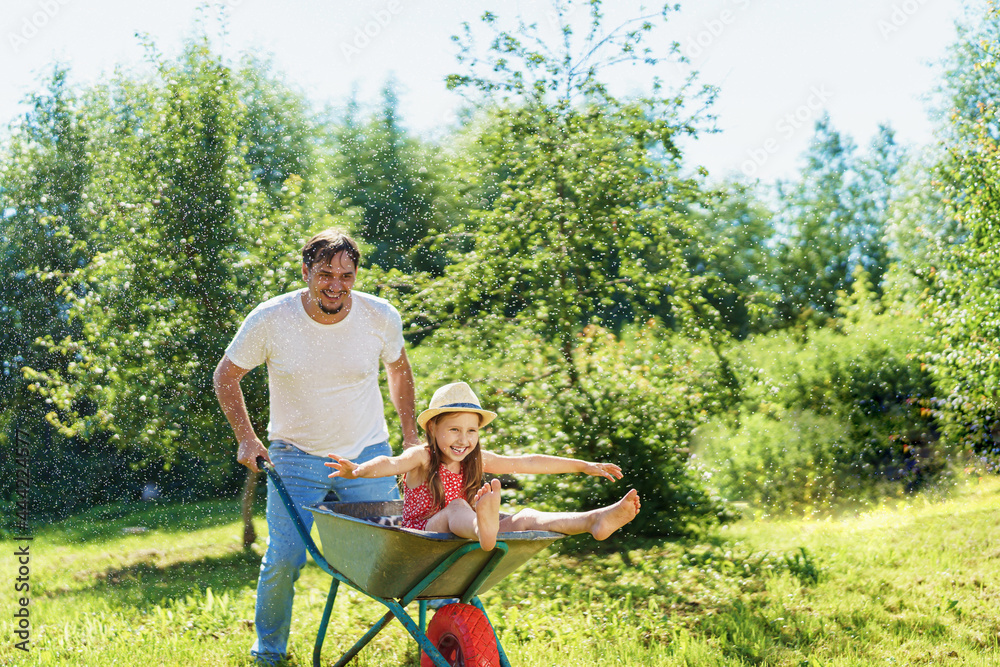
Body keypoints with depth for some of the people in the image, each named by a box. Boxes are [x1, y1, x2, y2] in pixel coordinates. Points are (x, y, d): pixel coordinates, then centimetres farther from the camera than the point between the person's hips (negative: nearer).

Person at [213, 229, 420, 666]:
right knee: (283, 560, -8)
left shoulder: (381, 317, -12)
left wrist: (411, 435, 8)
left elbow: (398, 369, 10)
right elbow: (226, 376, 0)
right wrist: (246, 438, -5)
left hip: (368, 454, 1)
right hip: (296, 456, -1)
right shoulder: (270, 319, -17)